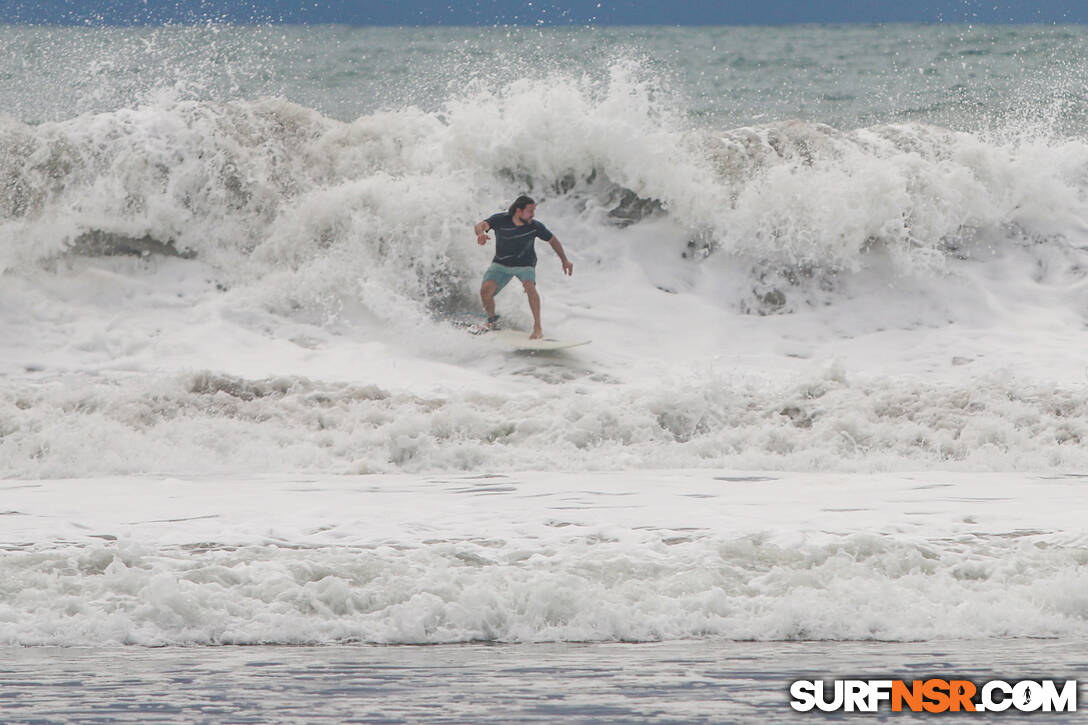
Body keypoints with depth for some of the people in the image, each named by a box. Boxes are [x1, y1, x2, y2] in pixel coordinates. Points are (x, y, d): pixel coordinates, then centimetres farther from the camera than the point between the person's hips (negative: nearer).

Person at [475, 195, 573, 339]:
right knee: (485, 289, -20)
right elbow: (481, 225, -35)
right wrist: (481, 233, -60)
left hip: (524, 264, -1)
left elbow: (552, 240, 0)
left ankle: (537, 327, -25)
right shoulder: (500, 220, -20)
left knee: (529, 285, -32)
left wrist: (564, 260, 0)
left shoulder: (534, 226, -16)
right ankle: (492, 319, 12)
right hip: (501, 264, 1)